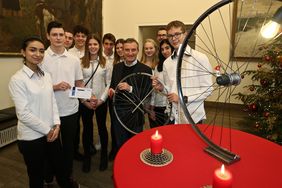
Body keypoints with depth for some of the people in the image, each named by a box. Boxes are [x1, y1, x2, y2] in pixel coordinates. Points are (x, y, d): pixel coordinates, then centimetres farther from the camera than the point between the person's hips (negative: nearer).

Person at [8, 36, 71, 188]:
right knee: (36, 176, 15)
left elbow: (53, 102, 6)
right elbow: (23, 114, -18)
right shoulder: (17, 79, -14)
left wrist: (56, 124, -4)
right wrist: (47, 130, -12)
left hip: (51, 132, 5)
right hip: (31, 137, -5)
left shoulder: (46, 76, 4)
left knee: (59, 167, 20)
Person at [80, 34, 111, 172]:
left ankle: (104, 155, 29)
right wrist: (84, 100, -8)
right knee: (87, 128, 9)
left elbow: (108, 83, 0)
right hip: (85, 102, 0)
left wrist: (102, 99, -9)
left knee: (102, 127, 11)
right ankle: (87, 157, 28)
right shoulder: (81, 62, 0)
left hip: (101, 101, 0)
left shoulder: (105, 63, 2)